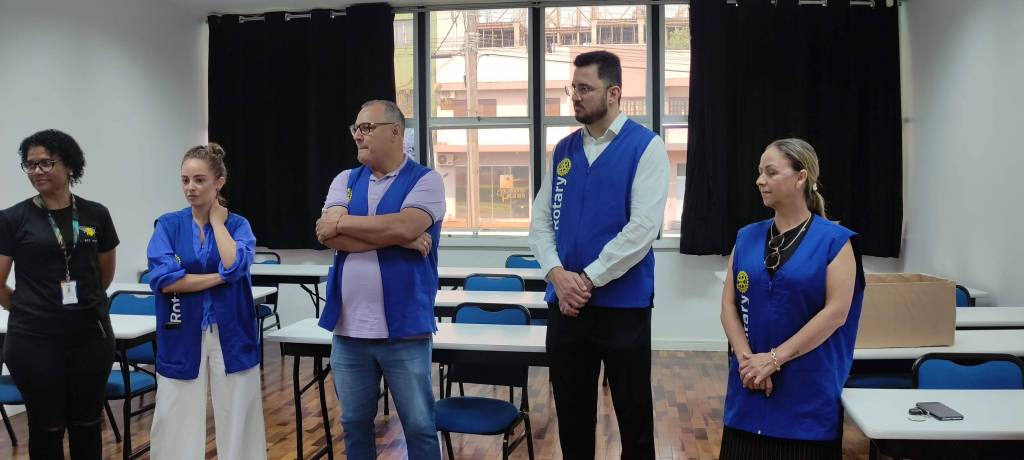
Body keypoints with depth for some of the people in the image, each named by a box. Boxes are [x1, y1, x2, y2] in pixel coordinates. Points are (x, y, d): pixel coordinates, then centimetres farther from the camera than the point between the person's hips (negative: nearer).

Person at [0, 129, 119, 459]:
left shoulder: (96, 215, 3)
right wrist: (29, 310, 12)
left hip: (91, 335, 2)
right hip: (35, 340, -2)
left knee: (87, 425, 11)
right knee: (46, 427, 8)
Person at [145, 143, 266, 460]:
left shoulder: (238, 224, 2)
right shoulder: (168, 224, 2)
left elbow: (235, 266, -18)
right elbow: (162, 278, -12)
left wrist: (216, 220, -7)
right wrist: (220, 277, -12)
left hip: (231, 336, 0)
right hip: (181, 338, 0)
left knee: (236, 424, 6)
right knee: (178, 427, 6)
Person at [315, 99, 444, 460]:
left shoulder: (425, 180, -3)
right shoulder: (345, 181, 9)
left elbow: (405, 226, -21)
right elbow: (329, 235, -7)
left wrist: (344, 222, -9)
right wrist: (399, 239, -14)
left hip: (404, 329, -4)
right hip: (348, 328, 4)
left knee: (419, 426, 6)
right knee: (354, 424, 16)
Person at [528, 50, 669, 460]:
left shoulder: (645, 146, -7)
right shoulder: (563, 149, 9)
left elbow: (643, 228, -16)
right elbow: (541, 219, 7)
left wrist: (588, 279, -16)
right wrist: (557, 274, -10)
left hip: (623, 303, -4)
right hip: (564, 303, 5)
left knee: (633, 412, 9)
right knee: (571, 413, 14)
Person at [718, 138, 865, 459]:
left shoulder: (835, 241, -5)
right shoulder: (747, 237, 7)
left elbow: (836, 312, -12)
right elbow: (729, 304, 4)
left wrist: (775, 358, -15)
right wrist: (746, 358, -11)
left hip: (809, 389, -3)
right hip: (749, 384, 4)